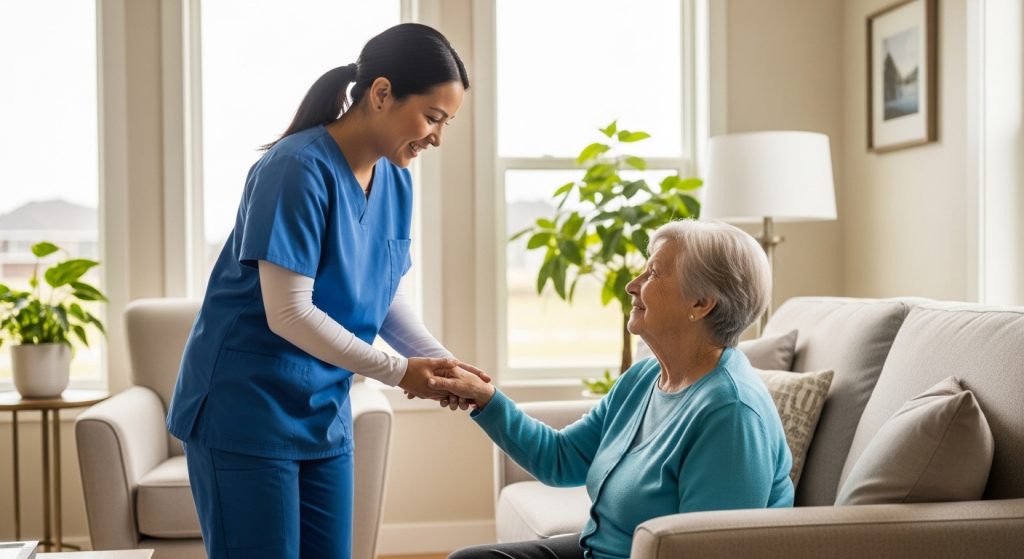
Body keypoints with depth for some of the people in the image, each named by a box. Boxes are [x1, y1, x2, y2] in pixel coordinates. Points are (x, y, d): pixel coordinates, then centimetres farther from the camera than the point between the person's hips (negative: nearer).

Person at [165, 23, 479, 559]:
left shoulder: (395, 182, 3)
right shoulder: (299, 169, -20)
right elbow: (288, 314, -23)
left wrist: (438, 358, -4)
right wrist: (398, 372, -18)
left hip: (323, 414, 7)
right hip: (244, 413, -7)